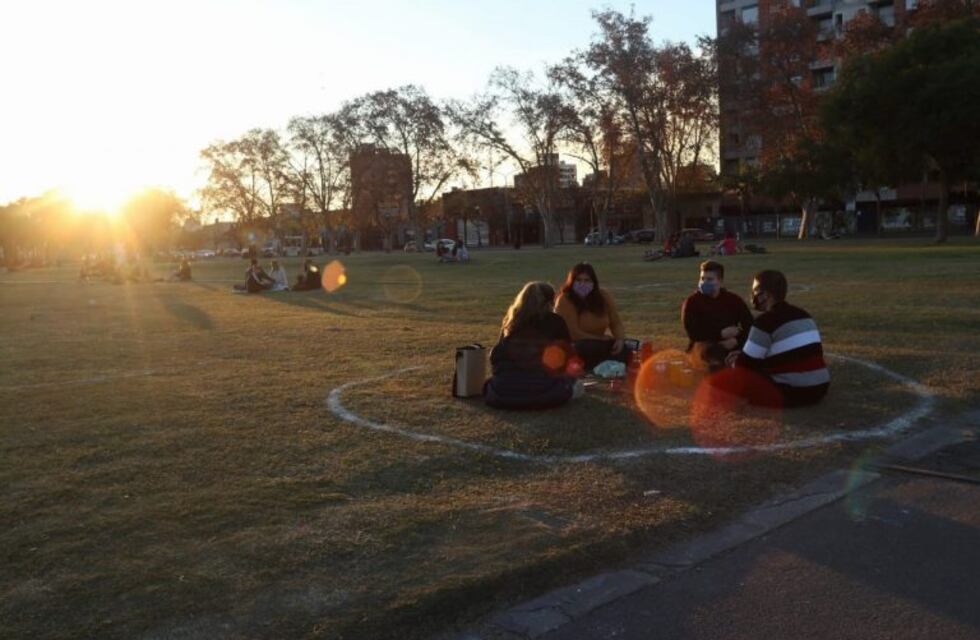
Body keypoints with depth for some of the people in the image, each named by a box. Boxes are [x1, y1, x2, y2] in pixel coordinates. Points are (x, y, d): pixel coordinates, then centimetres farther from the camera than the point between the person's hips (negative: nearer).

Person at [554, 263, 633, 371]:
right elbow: (573, 334, -21)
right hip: (573, 347, -4)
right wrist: (604, 339, -18)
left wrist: (620, 339, -22)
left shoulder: (604, 296, -2)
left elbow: (616, 323, 1)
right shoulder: (564, 301, -17)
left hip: (599, 344, 5)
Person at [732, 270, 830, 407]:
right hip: (820, 389, 8)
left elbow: (746, 364, -9)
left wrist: (736, 362, 16)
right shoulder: (802, 314, 13)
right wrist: (743, 356, 23)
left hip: (794, 393, -8)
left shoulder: (765, 320, -12)